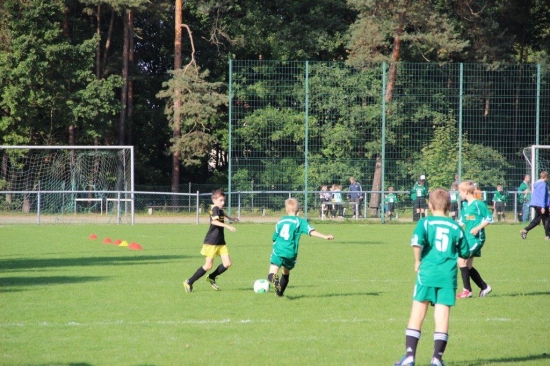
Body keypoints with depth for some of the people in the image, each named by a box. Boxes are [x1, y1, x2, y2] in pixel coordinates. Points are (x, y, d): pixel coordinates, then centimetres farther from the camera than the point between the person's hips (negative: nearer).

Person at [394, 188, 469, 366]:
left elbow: (417, 242, -20)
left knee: (416, 316, 5)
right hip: (448, 276, 2)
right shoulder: (456, 227, 6)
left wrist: (417, 261, -5)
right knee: (442, 317, 3)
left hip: (427, 273, -2)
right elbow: (465, 253, 12)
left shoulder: (425, 223, -2)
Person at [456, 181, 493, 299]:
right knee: (468, 266, 9)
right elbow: (462, 221, 22)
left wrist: (478, 228, -19)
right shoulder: (465, 205, 13)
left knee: (462, 260, -17)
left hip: (476, 238, -9)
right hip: (468, 238, 9)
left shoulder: (478, 204, -11)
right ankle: (484, 287, 21)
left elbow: (489, 218, -10)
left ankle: (467, 290, -11)